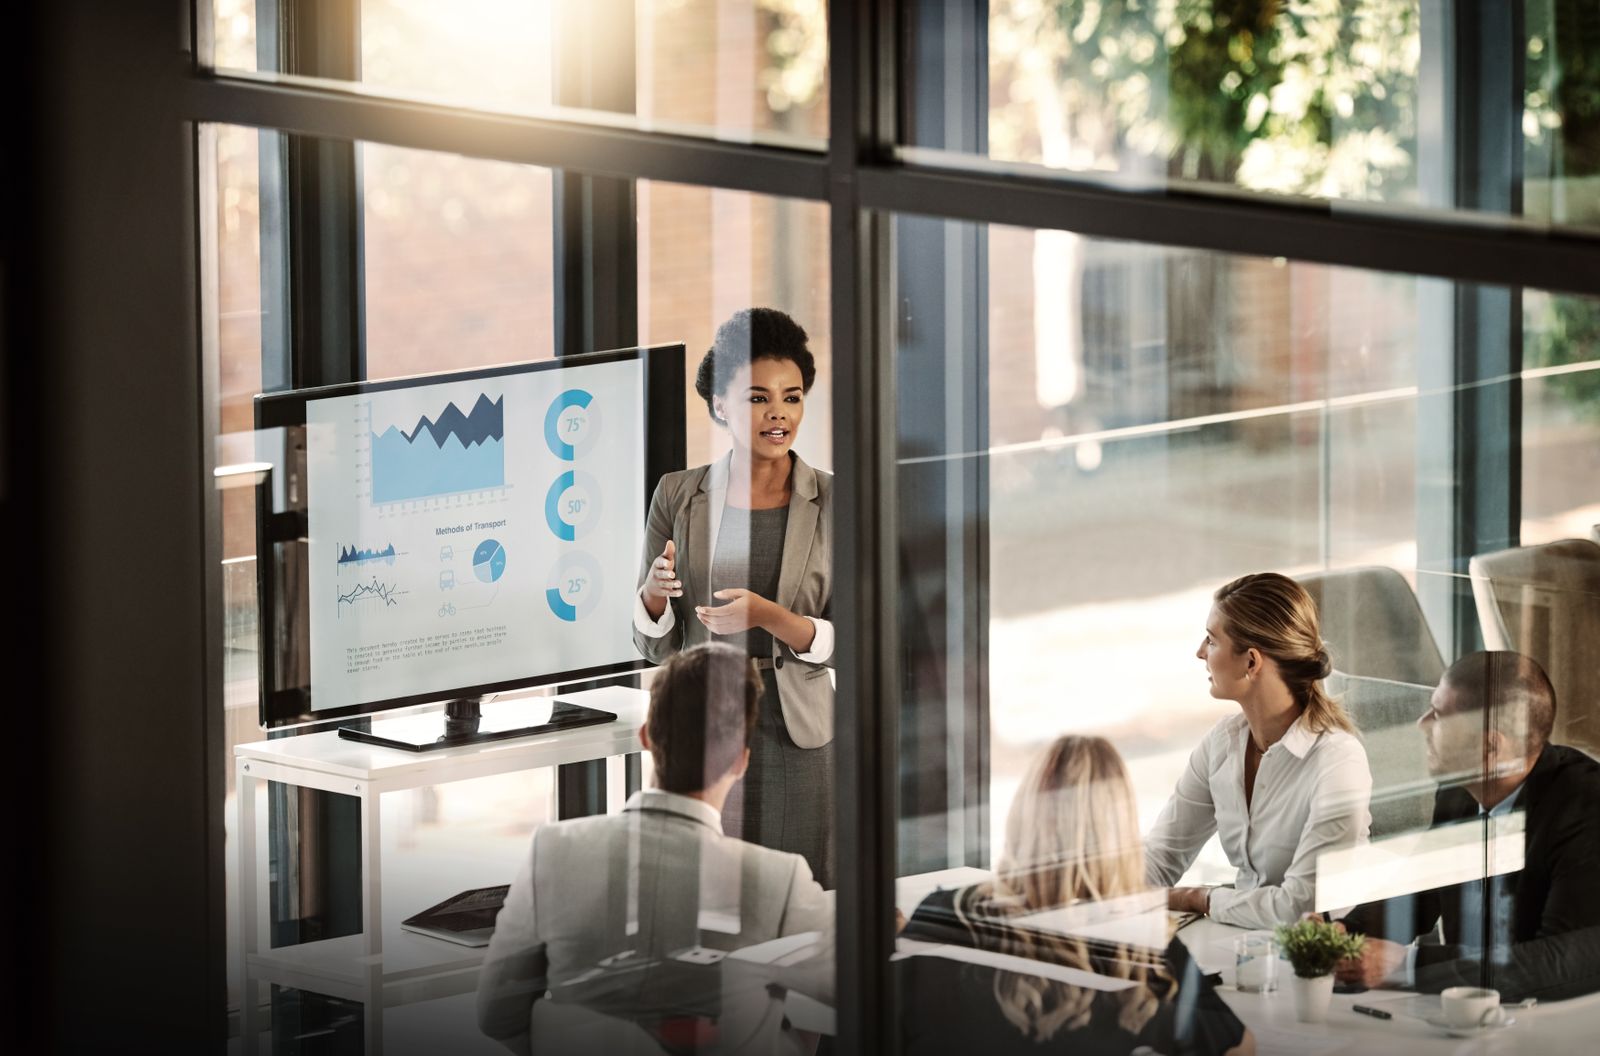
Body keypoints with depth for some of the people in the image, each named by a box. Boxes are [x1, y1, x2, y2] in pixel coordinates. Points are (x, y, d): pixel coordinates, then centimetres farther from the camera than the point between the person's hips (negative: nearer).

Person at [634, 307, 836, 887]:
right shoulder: (678, 496, 4)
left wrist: (766, 616, -19)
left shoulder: (835, 503, 0)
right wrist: (653, 592, -15)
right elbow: (656, 644, 6)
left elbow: (846, 643, -3)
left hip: (797, 740, -1)